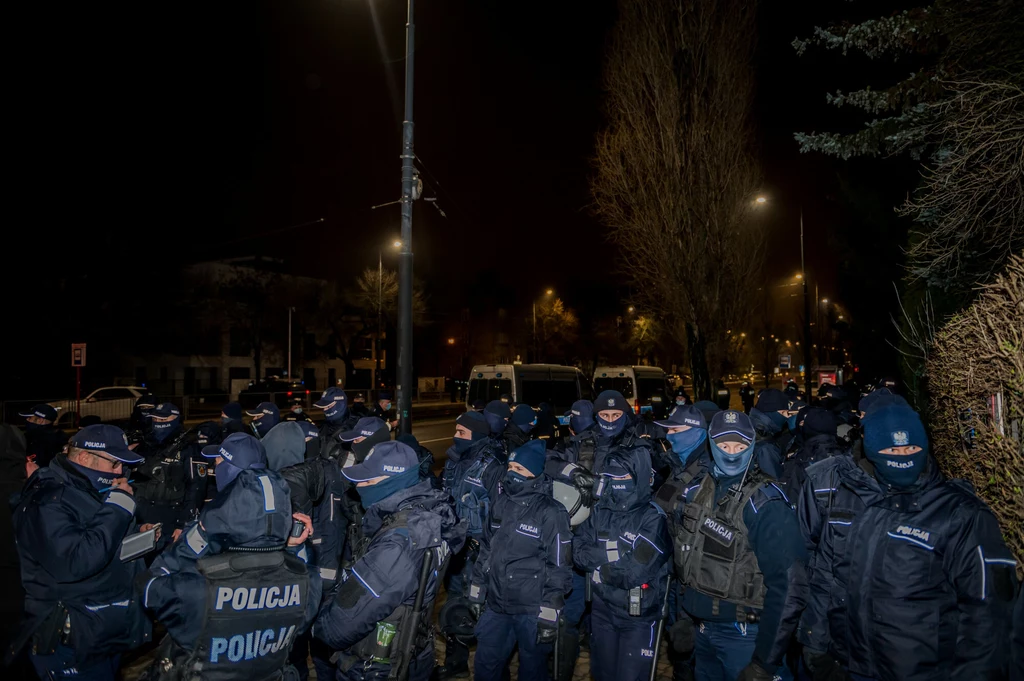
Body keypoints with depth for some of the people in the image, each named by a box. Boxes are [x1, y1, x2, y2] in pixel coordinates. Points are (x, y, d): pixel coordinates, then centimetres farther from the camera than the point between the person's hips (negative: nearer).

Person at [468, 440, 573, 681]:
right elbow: (486, 549, 13)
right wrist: (478, 591, 14)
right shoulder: (501, 504, 3)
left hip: (532, 610, -5)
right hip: (496, 604, 6)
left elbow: (558, 567, -13)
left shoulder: (551, 513, -15)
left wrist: (549, 614, -14)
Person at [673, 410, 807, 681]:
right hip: (700, 628, 5)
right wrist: (683, 615, 10)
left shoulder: (765, 503, -18)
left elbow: (786, 584, -20)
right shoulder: (694, 491, -1)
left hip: (743, 633, -5)